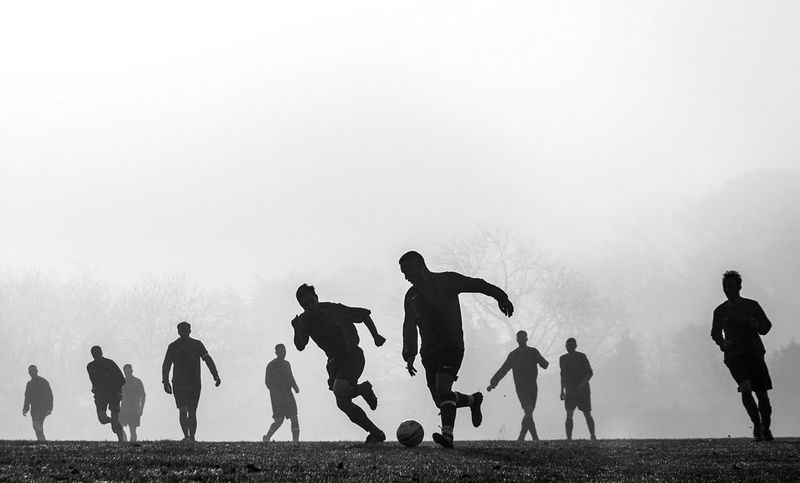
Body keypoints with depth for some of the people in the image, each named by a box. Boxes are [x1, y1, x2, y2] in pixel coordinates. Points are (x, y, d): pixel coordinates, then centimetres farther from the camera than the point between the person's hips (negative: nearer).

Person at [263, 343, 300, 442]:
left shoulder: (287, 364, 16)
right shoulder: (271, 365, -6)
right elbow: (267, 382, -10)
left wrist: (295, 387, 2)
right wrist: (277, 394, -20)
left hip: (288, 396, 6)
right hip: (277, 397, -6)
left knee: (294, 419, -6)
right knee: (279, 421, -9)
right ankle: (267, 438, 15)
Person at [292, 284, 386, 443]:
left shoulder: (332, 309, -13)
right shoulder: (304, 320, -1)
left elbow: (364, 315, -2)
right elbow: (300, 346, -7)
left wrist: (375, 335, -6)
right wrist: (297, 329, -25)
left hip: (352, 355, -6)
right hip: (335, 361, 6)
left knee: (339, 390, -29)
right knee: (343, 404, -2)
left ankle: (364, 389, 3)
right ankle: (376, 433, 12)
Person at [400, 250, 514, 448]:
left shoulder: (446, 281, 1)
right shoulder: (411, 296, 17)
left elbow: (477, 285, -3)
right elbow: (409, 327, 24)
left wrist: (500, 296, -14)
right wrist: (410, 355, 17)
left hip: (452, 346, -6)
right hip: (429, 351, 6)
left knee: (442, 388, -26)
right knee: (441, 400, 4)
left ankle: (447, 434, -36)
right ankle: (473, 400, 31)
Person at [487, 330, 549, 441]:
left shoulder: (533, 352, 12)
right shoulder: (513, 355, 9)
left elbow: (544, 364, -1)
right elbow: (502, 371, 11)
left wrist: (544, 363, -26)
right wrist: (493, 383, 5)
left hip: (533, 387, 3)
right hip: (521, 387, -3)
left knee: (529, 414, 5)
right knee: (528, 412, -18)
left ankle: (521, 438, 17)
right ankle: (535, 438, -26)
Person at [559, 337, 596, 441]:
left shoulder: (582, 357, -5)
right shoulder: (563, 359, 8)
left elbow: (590, 373, -8)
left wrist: (584, 382, -25)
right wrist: (562, 391, 16)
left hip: (583, 391, -2)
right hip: (570, 392, 2)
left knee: (587, 415, 7)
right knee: (569, 415, -16)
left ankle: (593, 436, 28)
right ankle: (569, 438, -19)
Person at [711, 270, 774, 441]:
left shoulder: (752, 305, 9)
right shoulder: (720, 311, 10)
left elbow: (767, 326, 12)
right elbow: (715, 333, 19)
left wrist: (757, 325, -10)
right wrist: (723, 343, -1)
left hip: (755, 353, 1)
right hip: (734, 355, -1)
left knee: (762, 394, 0)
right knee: (745, 387, -23)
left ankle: (766, 429, 16)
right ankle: (757, 424, -11)